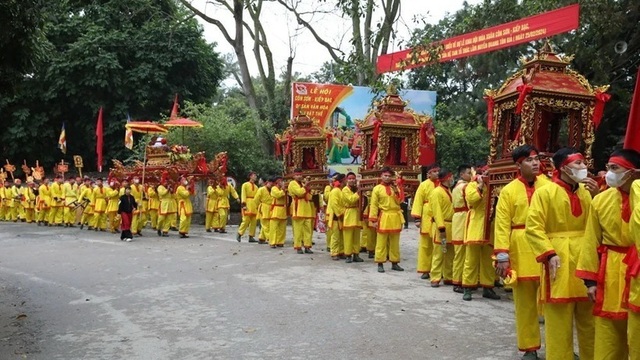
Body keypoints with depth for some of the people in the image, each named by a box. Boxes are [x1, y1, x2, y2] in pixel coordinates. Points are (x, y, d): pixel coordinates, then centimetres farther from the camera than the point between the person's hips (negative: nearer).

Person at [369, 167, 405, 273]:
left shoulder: (395, 187, 10)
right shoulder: (377, 188, -2)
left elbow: (399, 201, 2)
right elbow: (373, 205, -4)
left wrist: (396, 191, -11)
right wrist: (373, 220, -9)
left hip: (395, 217, 4)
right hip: (383, 218, -4)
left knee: (395, 242, 10)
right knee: (381, 242, -1)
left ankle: (394, 263, 19)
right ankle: (380, 264, 6)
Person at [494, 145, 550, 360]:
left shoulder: (548, 184, 6)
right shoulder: (509, 191, -1)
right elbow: (502, 225, -5)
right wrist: (502, 255, -11)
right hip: (522, 251, -1)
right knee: (525, 302, 9)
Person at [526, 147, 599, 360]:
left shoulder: (586, 191, 10)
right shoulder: (544, 192, -9)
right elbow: (533, 228, -12)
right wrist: (549, 254, -20)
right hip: (559, 260, -6)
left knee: (589, 318, 17)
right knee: (559, 320, 3)